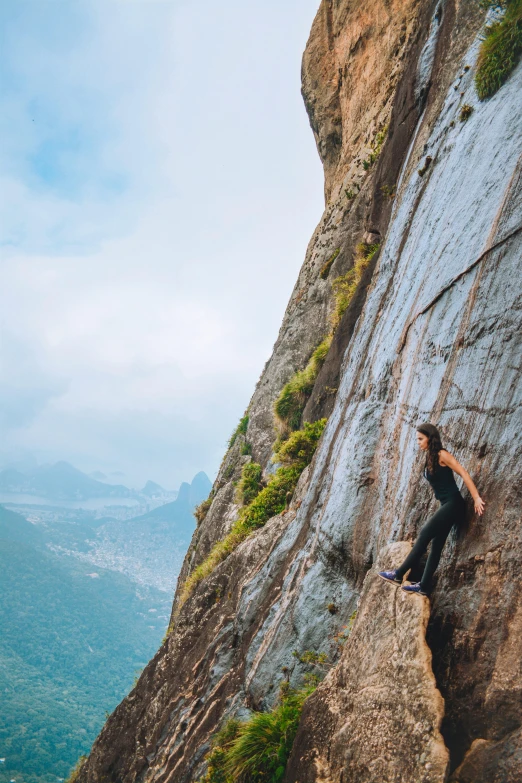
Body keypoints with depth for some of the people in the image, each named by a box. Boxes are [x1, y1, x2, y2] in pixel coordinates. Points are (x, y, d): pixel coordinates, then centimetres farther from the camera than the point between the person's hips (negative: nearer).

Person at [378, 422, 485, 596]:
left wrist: (476, 498, -21)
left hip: (453, 504, -9)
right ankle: (424, 586, 9)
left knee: (424, 535, -10)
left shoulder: (442, 455, -12)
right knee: (436, 544, 7)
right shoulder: (430, 458, 14)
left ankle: (399, 574, -6)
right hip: (446, 505, 9)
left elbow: (464, 474, -16)